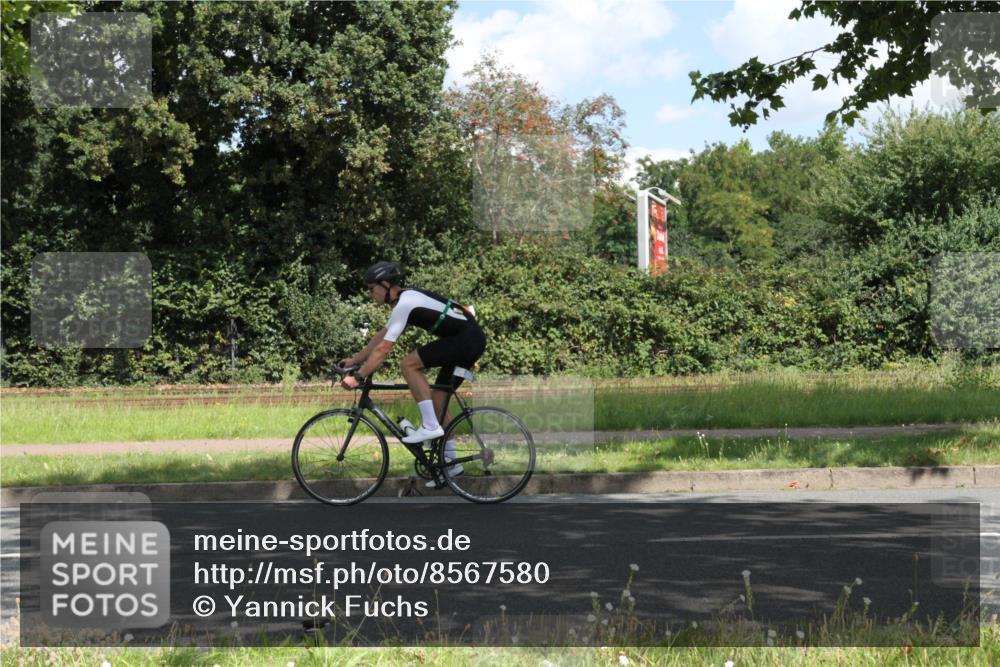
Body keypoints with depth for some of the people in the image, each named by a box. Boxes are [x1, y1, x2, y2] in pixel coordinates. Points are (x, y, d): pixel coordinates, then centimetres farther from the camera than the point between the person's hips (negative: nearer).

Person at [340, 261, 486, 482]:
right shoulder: (405, 299, 15)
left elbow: (383, 349, -16)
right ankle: (450, 462, 18)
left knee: (409, 364, -14)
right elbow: (381, 335, 24)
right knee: (437, 399, 12)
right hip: (471, 340, 10)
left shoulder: (405, 304, -15)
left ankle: (430, 426, -11)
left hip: (467, 339, -10)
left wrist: (358, 377, -12)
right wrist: (355, 359, 24)